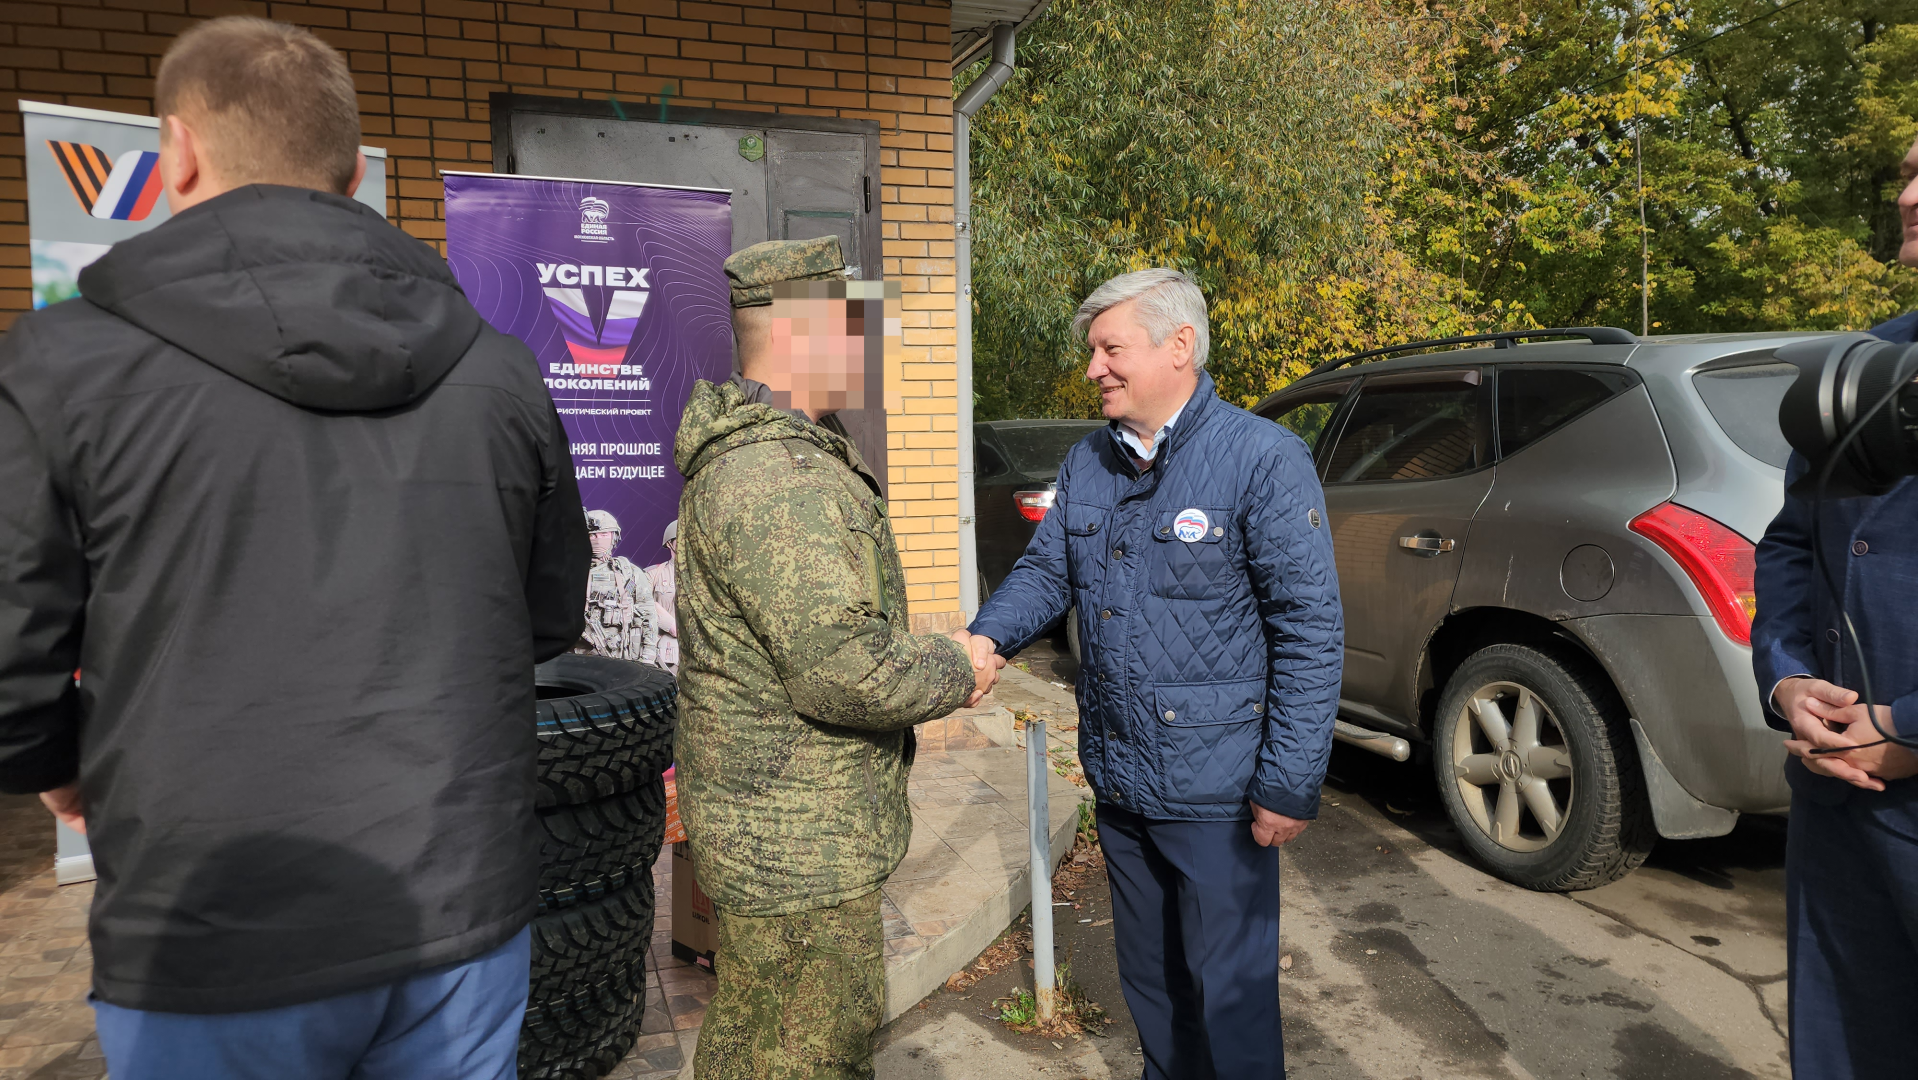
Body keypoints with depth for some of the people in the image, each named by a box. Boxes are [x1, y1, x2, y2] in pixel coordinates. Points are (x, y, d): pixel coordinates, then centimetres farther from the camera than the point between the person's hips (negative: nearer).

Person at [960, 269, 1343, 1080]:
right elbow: (1046, 570, 9)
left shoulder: (1262, 459, -15)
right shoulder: (1087, 464, 6)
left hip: (1214, 791, -6)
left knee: (1229, 990, 7)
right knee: (1148, 976, 23)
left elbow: (1311, 629, -15)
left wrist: (1290, 785, -17)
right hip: (1116, 776, 7)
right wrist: (988, 638, -12)